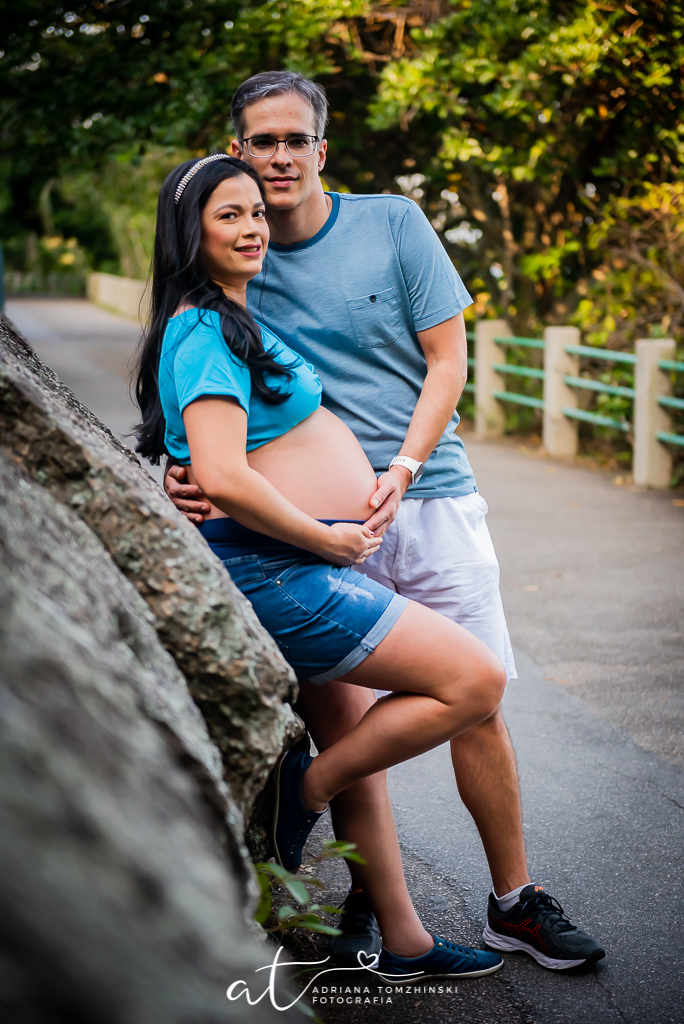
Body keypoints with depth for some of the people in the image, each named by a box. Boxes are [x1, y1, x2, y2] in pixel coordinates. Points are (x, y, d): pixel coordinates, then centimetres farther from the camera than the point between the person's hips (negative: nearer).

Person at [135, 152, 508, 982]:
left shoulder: (227, 321, 19)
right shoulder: (206, 334, -14)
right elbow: (220, 479, -26)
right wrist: (325, 538, -16)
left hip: (302, 566, 11)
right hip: (276, 571, -10)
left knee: (358, 735, 15)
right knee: (475, 679, -12)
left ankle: (400, 941, 25)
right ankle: (303, 791, 1)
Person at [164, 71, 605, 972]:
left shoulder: (393, 223, 2)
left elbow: (447, 360, 1)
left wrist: (400, 471, -12)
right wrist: (181, 464, -13)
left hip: (430, 500, 0)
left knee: (476, 706, 3)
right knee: (339, 723, -4)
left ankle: (515, 903, 19)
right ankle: (379, 915, 12)